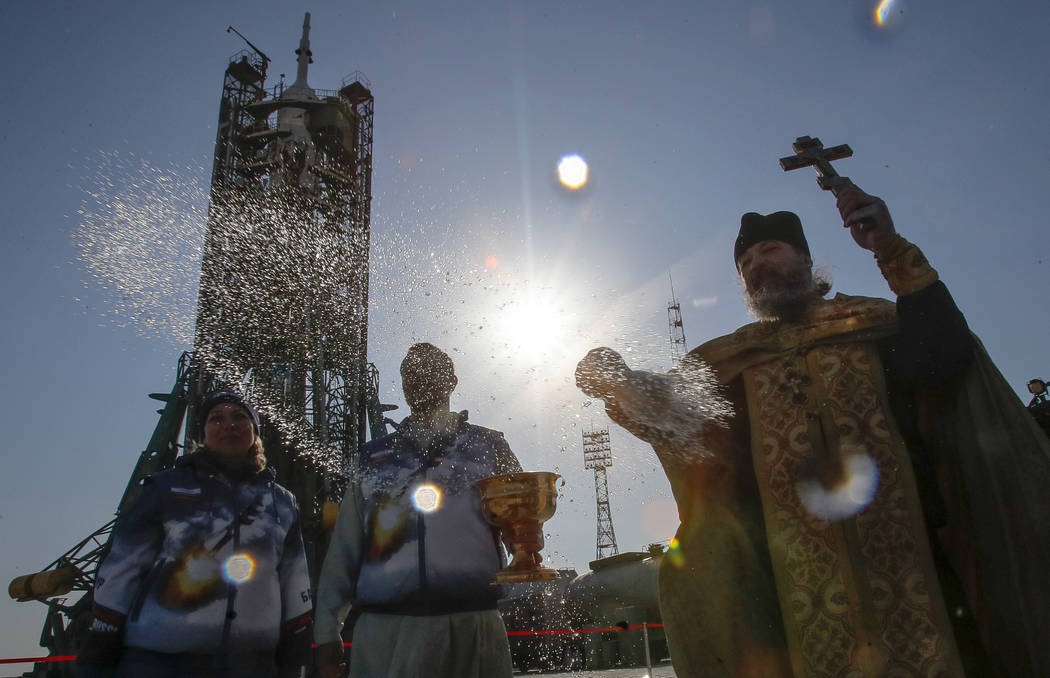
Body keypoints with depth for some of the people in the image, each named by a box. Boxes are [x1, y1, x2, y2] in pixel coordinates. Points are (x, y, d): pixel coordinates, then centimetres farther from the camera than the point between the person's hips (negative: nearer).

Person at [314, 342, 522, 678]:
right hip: (383, 629, 1)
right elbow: (344, 547, 14)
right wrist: (327, 628, 9)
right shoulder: (373, 458, 16)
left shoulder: (488, 446, 11)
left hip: (470, 625, -1)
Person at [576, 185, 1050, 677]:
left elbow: (944, 356, -4)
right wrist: (617, 381, -11)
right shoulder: (734, 355, 19)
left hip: (898, 544, -1)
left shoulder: (869, 321, 14)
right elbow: (670, 406, 9)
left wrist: (893, 252, -8)